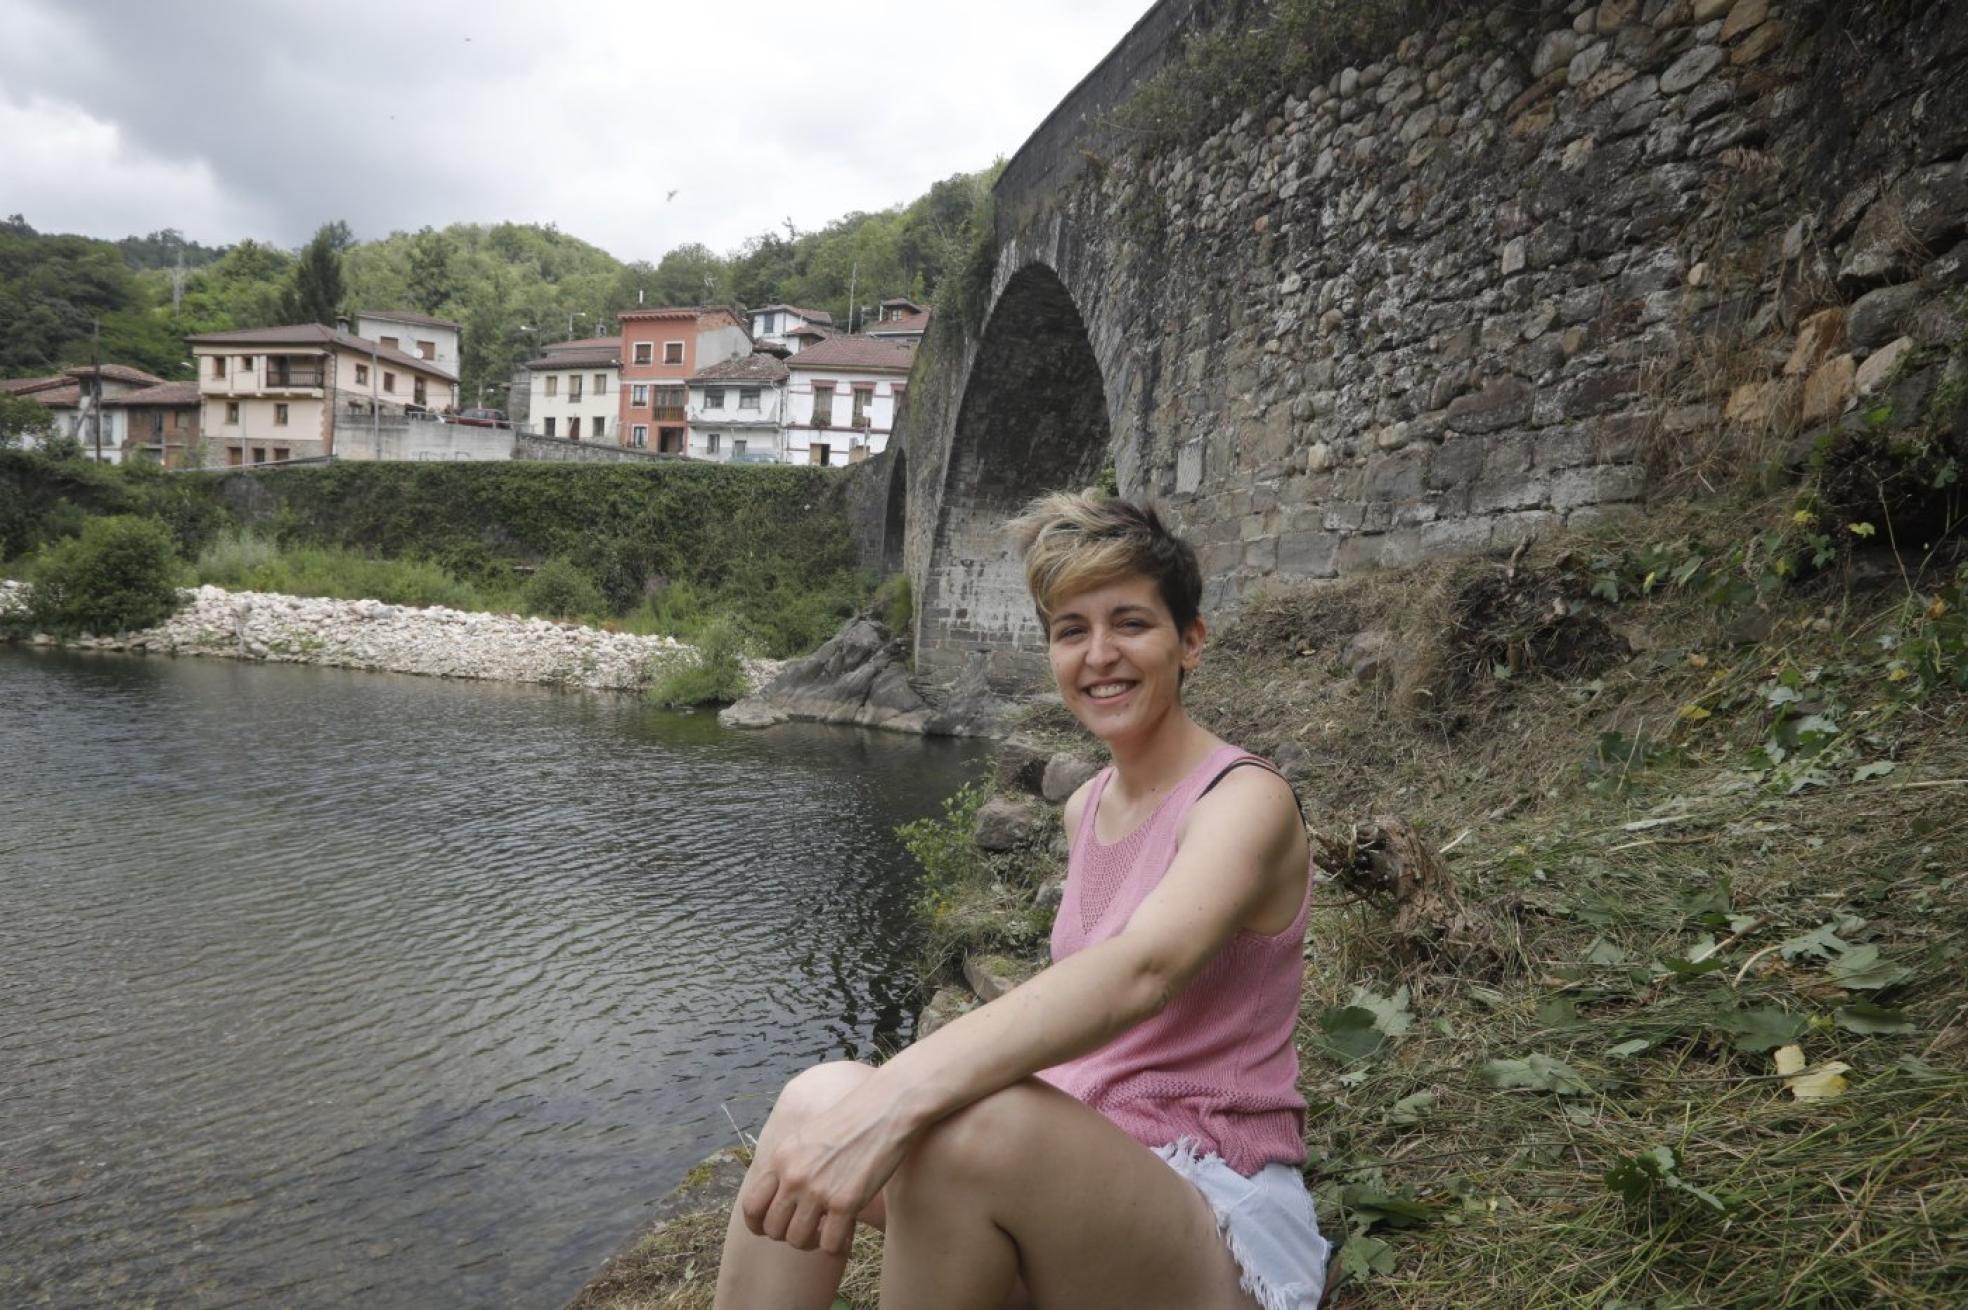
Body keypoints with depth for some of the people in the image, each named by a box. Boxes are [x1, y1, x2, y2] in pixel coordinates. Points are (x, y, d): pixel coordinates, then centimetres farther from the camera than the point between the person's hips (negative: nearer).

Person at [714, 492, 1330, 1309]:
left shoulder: (1247, 801, -14)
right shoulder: (1085, 810, 8)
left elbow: (1143, 966, -34)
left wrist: (895, 1097, -46)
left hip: (1223, 1231, -6)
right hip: (1084, 1193, 6)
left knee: (966, 1128, -33)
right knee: (821, 1099, -17)